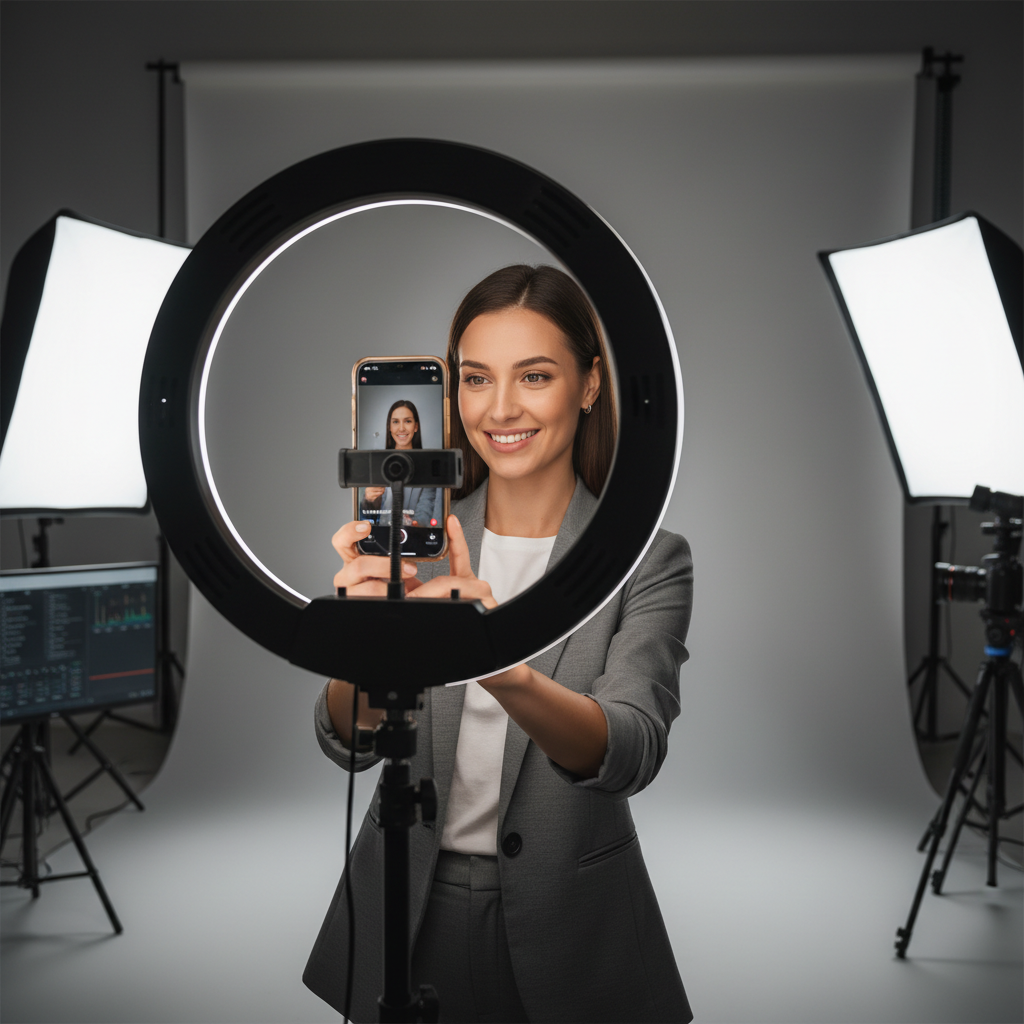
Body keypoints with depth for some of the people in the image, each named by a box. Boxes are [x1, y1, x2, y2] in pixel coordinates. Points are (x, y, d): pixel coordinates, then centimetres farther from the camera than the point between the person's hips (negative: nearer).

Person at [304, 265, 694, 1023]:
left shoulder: (649, 560, -11)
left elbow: (633, 752, -26)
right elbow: (349, 743, -14)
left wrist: (507, 672, -45)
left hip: (565, 934, -2)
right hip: (406, 921, 2)